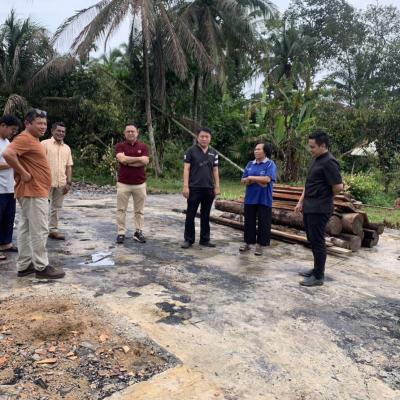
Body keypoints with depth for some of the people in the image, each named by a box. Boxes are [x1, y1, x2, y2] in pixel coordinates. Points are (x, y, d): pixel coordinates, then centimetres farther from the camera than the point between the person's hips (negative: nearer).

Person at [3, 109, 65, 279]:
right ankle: (41, 267, 2)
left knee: (26, 229, 12)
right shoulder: (25, 138, -14)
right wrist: (24, 174, -23)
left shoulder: (33, 139, 17)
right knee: (39, 230, -5)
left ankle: (24, 265, 19)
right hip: (34, 192, -10)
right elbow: (8, 154, -29)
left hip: (35, 191, 10)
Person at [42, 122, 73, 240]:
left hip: (61, 183, 5)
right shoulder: (45, 144, -2)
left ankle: (53, 229, 19)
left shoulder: (67, 148, 13)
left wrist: (68, 183, 4)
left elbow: (69, 166, 12)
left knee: (56, 207, 11)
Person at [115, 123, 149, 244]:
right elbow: (122, 159, -17)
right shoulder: (119, 146, 2)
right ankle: (121, 232, 13)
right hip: (123, 183, -1)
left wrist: (128, 161, -11)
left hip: (140, 184, 1)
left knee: (139, 210, 7)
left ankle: (138, 232, 16)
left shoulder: (143, 146, 4)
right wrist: (139, 158, -10)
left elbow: (145, 161, -11)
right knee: (121, 209, 4)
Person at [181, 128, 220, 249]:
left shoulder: (214, 153, 10)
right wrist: (185, 186, -12)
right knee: (190, 215, 2)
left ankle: (205, 239, 19)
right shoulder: (191, 151, -1)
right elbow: (186, 169, -5)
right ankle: (188, 239, 13)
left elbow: (215, 171, 12)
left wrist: (217, 187, 5)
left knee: (205, 216, 10)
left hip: (209, 189, 3)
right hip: (194, 188, -3)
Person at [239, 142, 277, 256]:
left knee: (263, 223, 2)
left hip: (264, 199, -4)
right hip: (250, 198, 5)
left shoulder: (270, 164, -5)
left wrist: (251, 178, -10)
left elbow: (267, 179, -19)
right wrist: (258, 181, -11)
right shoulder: (250, 164, 10)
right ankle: (247, 243, 23)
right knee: (249, 221, 11)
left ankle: (260, 245, 13)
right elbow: (243, 180, 4)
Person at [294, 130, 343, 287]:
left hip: (319, 209, -10)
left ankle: (318, 276, 7)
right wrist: (301, 202, 15)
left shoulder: (329, 162, -16)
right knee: (312, 240, 16)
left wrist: (324, 197, -3)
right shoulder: (317, 160, 14)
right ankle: (317, 269, 29)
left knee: (317, 241, -2)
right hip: (309, 208, 10)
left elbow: (338, 187, -21)